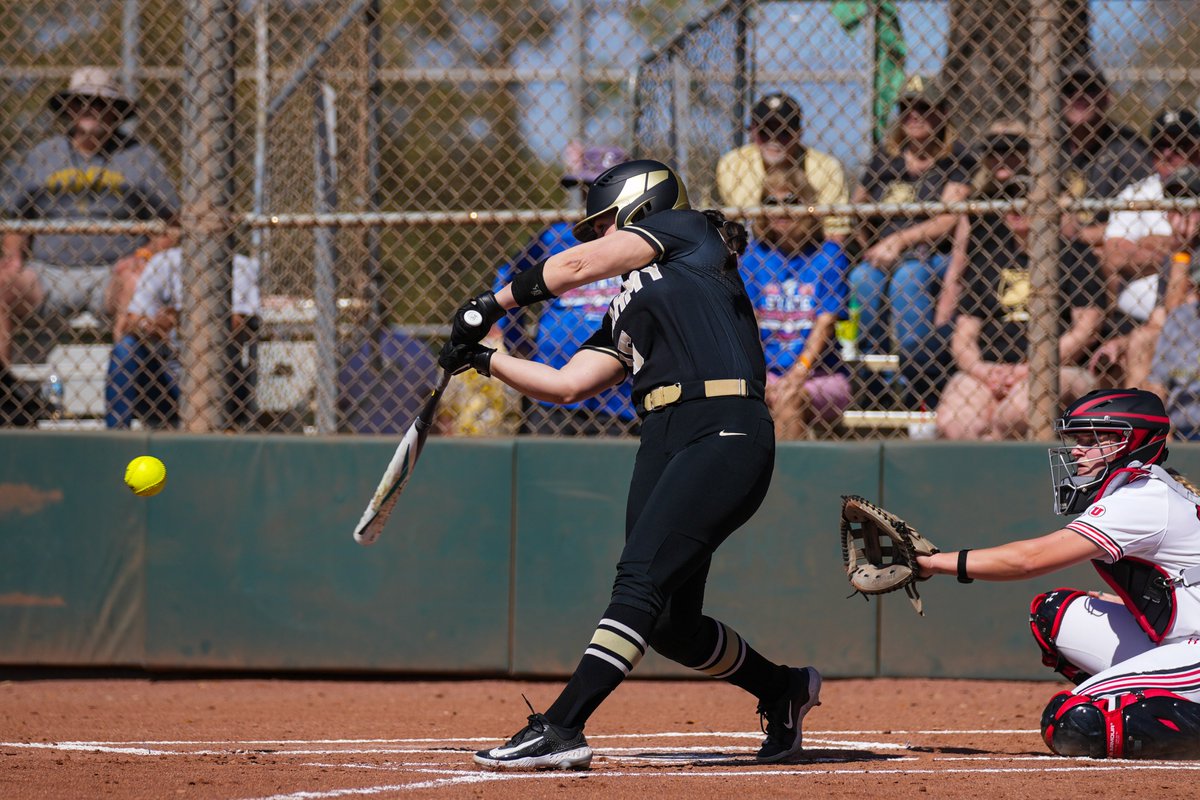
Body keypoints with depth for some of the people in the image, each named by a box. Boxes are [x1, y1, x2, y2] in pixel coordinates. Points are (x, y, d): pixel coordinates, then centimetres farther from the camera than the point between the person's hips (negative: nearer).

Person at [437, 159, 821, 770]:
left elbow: (576, 266, 3)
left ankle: (560, 729, -28)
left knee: (642, 578, -18)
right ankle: (782, 688, 30)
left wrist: (492, 304, 11)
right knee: (671, 623, 6)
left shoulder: (687, 231, 10)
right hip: (664, 440, 8)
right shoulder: (627, 311, 28)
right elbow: (566, 384, 22)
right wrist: (482, 358, 19)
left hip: (725, 437, -8)